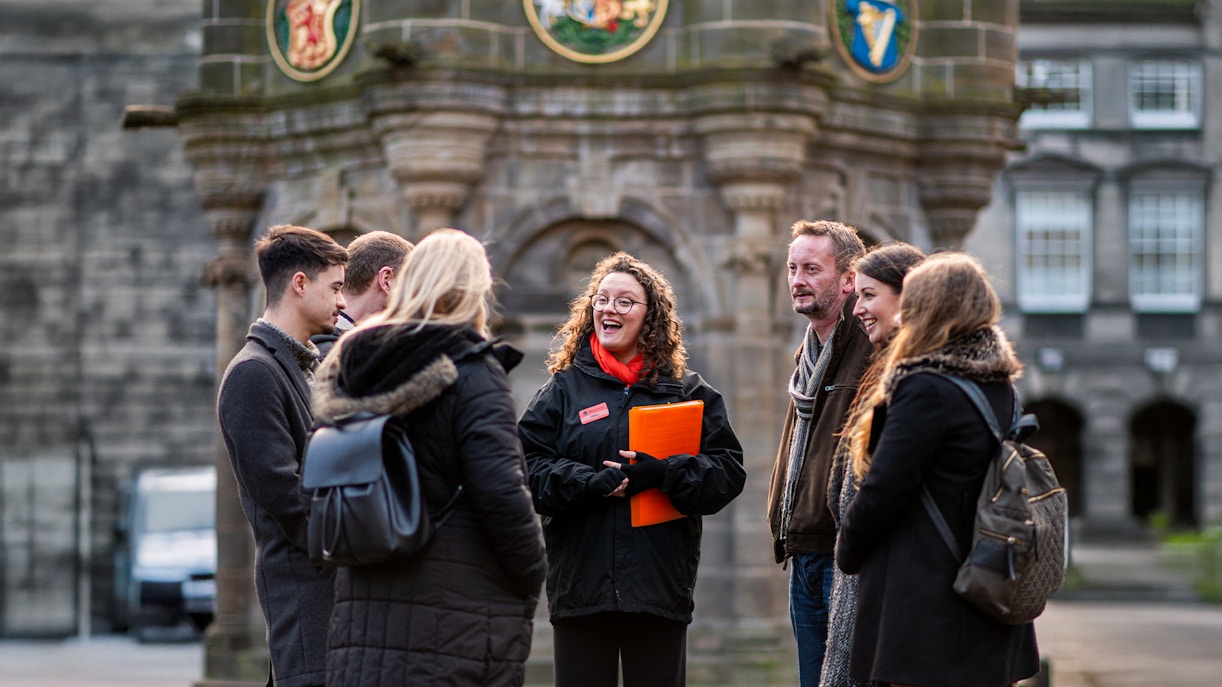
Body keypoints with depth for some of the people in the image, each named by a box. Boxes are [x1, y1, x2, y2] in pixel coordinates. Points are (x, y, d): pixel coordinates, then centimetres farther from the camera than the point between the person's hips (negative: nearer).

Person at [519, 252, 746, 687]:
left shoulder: (689, 392, 9)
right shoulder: (564, 389, 9)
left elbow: (728, 471, 1)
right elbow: (526, 468, -1)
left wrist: (663, 474, -16)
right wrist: (593, 484, -15)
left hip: (660, 587, 0)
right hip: (580, 583, 0)